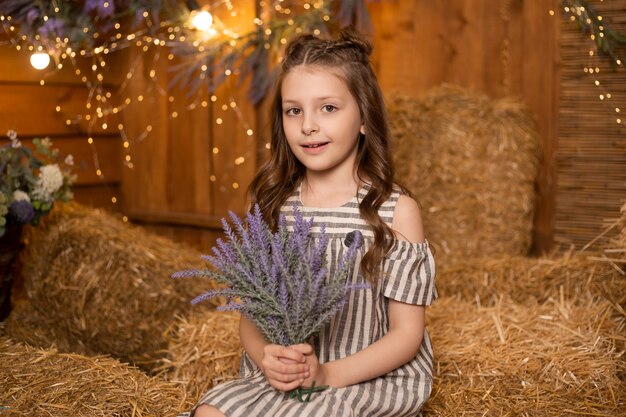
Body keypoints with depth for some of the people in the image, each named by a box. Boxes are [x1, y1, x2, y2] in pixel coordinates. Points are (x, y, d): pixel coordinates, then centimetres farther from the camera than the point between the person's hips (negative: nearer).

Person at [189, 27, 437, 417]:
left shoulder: (396, 210, -6)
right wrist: (267, 359, -13)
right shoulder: (273, 205, 6)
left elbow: (406, 333, -5)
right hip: (280, 380, 3)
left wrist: (328, 374, -19)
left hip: (373, 381, -3)